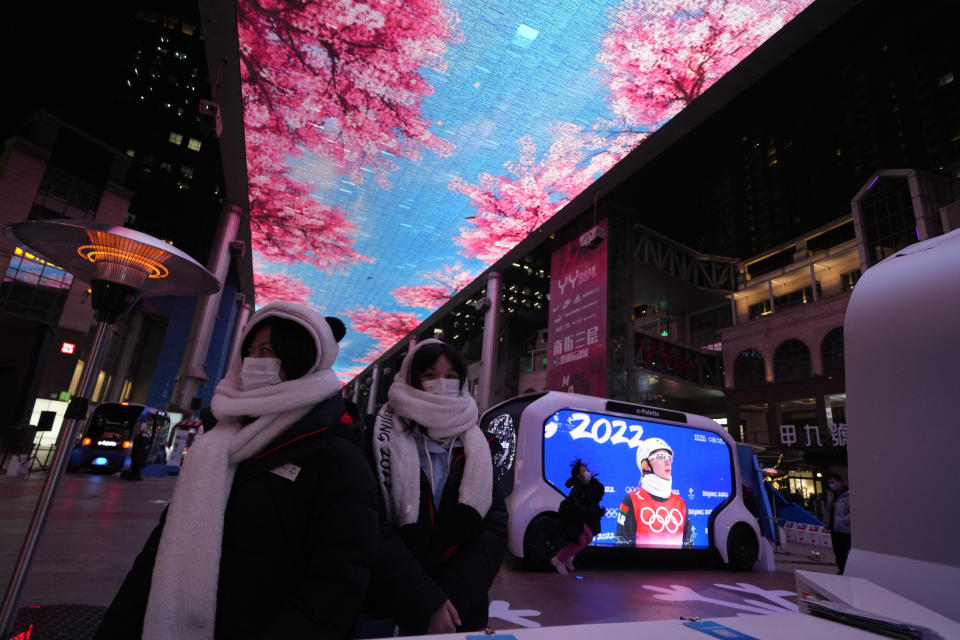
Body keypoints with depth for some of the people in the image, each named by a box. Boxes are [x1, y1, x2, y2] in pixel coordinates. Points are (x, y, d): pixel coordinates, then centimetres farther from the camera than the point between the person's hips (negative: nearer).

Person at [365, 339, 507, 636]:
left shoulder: (479, 449, 2)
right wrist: (427, 605, -20)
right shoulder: (380, 439, -6)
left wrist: (449, 599, -16)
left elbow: (494, 530, -4)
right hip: (388, 611, -2)